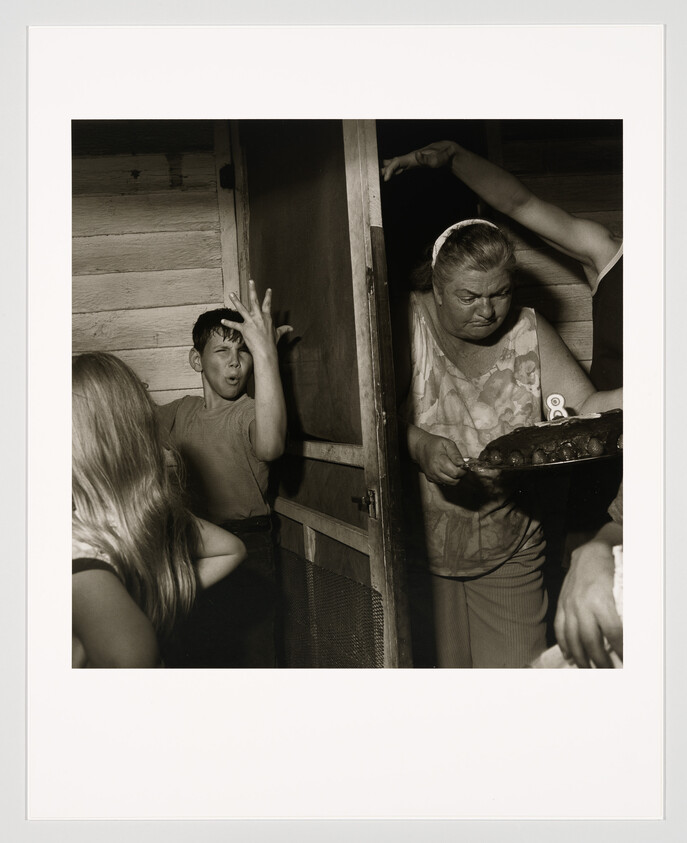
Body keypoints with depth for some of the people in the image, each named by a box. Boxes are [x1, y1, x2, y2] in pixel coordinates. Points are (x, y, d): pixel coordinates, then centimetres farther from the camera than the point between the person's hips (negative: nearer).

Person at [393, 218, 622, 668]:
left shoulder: (529, 331, 2)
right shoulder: (410, 323, -9)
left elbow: (584, 408, -4)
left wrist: (630, 398, -24)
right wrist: (418, 444, -33)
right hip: (420, 546, -2)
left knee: (515, 664, 9)